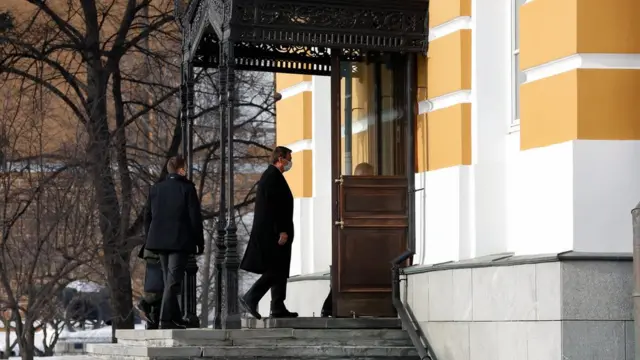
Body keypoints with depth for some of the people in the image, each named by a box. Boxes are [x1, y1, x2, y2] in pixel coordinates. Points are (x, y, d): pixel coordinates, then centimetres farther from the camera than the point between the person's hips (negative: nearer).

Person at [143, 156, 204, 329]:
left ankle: (176, 318, 19)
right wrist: (200, 242, 0)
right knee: (173, 281, -8)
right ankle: (166, 319, -15)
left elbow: (148, 216, 11)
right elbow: (195, 217, -7)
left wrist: (151, 239, 18)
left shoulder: (155, 189, 9)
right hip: (180, 241, -6)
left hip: (160, 241, 6)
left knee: (169, 280, 14)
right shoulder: (187, 188, -6)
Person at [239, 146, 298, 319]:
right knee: (275, 270, -10)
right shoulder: (273, 176, -13)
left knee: (279, 270, 10)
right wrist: (282, 231, -21)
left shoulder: (269, 175, 18)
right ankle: (250, 298, -10)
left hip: (269, 233, 11)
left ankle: (278, 308, 10)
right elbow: (274, 206, -20)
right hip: (273, 232, -11)